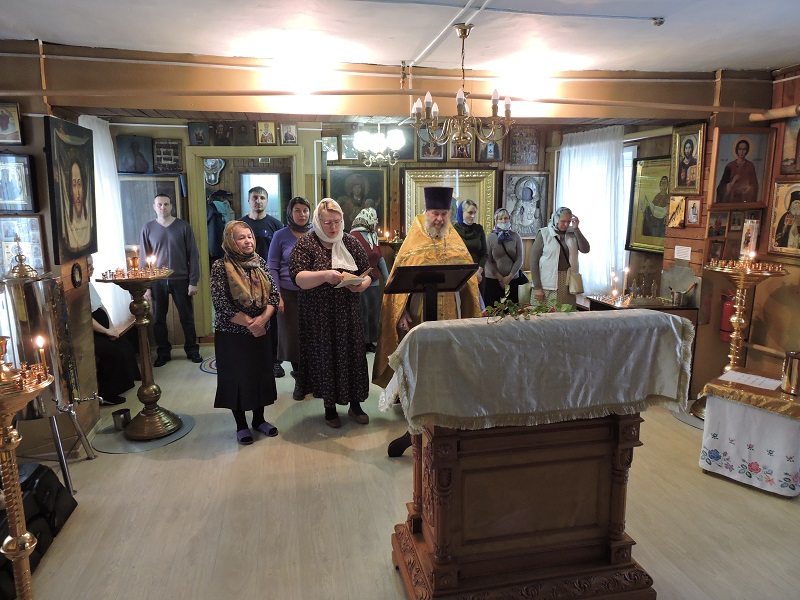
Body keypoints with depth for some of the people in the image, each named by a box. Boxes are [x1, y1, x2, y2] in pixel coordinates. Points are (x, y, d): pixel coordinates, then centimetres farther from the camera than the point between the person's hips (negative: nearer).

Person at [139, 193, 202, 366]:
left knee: (187, 317, 6)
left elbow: (193, 255, -2)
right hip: (157, 281, 1)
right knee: (158, 319, 7)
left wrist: (193, 281, -6)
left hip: (180, 280, -1)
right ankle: (163, 353, 21)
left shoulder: (183, 226, -2)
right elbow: (143, 258, 4)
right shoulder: (148, 228, 2)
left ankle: (192, 350, 21)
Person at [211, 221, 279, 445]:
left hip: (261, 331, 5)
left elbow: (273, 294, 1)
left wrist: (263, 318, -15)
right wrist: (249, 323, -17)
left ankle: (259, 419, 30)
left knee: (261, 374, 12)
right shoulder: (220, 267, -11)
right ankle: (241, 425, 22)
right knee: (237, 377, 5)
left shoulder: (260, 262, 4)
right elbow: (221, 304, -16)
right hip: (232, 334, -4)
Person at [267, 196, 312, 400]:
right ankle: (300, 380, 22)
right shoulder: (280, 235, 1)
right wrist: (277, 296, -7)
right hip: (289, 294, -1)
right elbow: (272, 268, 1)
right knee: (293, 337, 4)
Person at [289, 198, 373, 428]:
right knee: (324, 357, 6)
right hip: (319, 316, -2)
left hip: (348, 314, 3)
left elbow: (367, 273, 7)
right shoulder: (305, 244, -4)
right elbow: (298, 278, -15)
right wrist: (325, 275, -31)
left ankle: (355, 404, 23)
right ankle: (329, 407, 23)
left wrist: (361, 285, -15)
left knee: (352, 355, 6)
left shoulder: (350, 242, 6)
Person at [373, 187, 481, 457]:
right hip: (419, 316, -3)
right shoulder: (413, 242, 2)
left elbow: (469, 277, 13)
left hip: (450, 316, 3)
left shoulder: (456, 243, 10)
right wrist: (402, 313, -11)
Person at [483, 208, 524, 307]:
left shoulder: (516, 237, 4)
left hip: (512, 280, 1)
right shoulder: (490, 237, 0)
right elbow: (487, 261, -3)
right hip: (493, 279, -1)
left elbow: (519, 260, 2)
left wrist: (509, 277, -7)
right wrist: (500, 277, -8)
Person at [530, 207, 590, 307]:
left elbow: (585, 249, -3)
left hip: (568, 283, 3)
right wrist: (537, 287, -10)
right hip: (548, 285, -3)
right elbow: (534, 261, -5)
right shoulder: (544, 234, -3)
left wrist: (576, 229, -7)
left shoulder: (573, 233, 8)